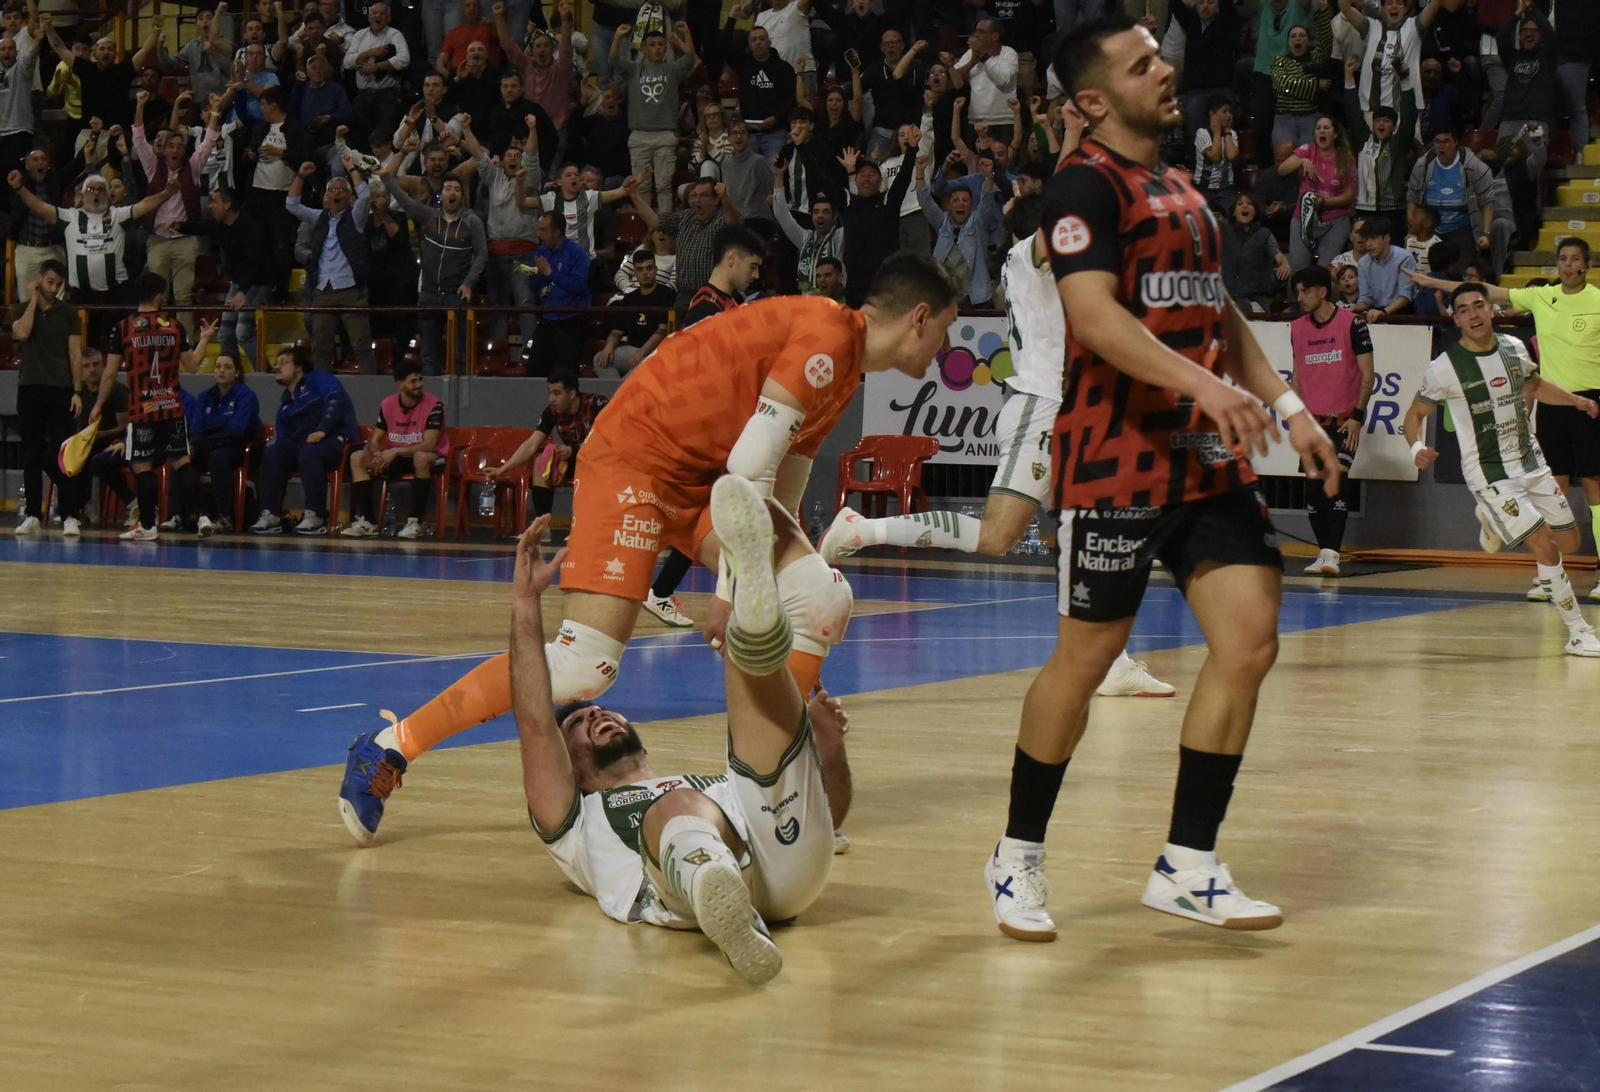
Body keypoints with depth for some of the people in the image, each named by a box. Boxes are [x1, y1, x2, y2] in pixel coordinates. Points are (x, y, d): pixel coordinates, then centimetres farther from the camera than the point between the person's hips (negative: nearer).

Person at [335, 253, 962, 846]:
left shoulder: (843, 368, 15)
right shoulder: (827, 337, -16)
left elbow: (783, 479, 22)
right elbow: (751, 465, -21)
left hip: (703, 477, 10)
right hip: (634, 459, -10)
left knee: (822, 599, -4)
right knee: (584, 666, -17)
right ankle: (386, 751, -6)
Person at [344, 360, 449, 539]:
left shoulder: (433, 404, -17)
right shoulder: (387, 405, -2)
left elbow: (428, 445, -24)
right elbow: (374, 440, 1)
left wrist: (395, 452, -31)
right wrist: (378, 455, -24)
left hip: (430, 458, -5)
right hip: (398, 458, 5)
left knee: (420, 457, -41)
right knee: (357, 458, -13)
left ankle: (415, 522, -33)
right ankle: (368, 521, -17)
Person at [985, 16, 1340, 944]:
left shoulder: (1185, 194, 18)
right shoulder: (1087, 184, -9)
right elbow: (1093, 314, -23)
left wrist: (1288, 408, 17)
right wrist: (1201, 382, -33)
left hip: (1209, 457, 8)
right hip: (1117, 458, -8)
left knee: (1250, 639, -3)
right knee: (1085, 660, 0)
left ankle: (1188, 868, 5)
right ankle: (1019, 858, 18)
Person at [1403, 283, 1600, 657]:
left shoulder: (1514, 348, 0)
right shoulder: (1445, 368, -15)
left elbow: (1535, 386, 21)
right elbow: (1415, 414, -4)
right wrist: (1418, 448, -24)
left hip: (1530, 461, 6)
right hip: (1489, 472, -6)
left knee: (1569, 543, 10)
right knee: (1546, 548, -14)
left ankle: (1494, 521, 33)